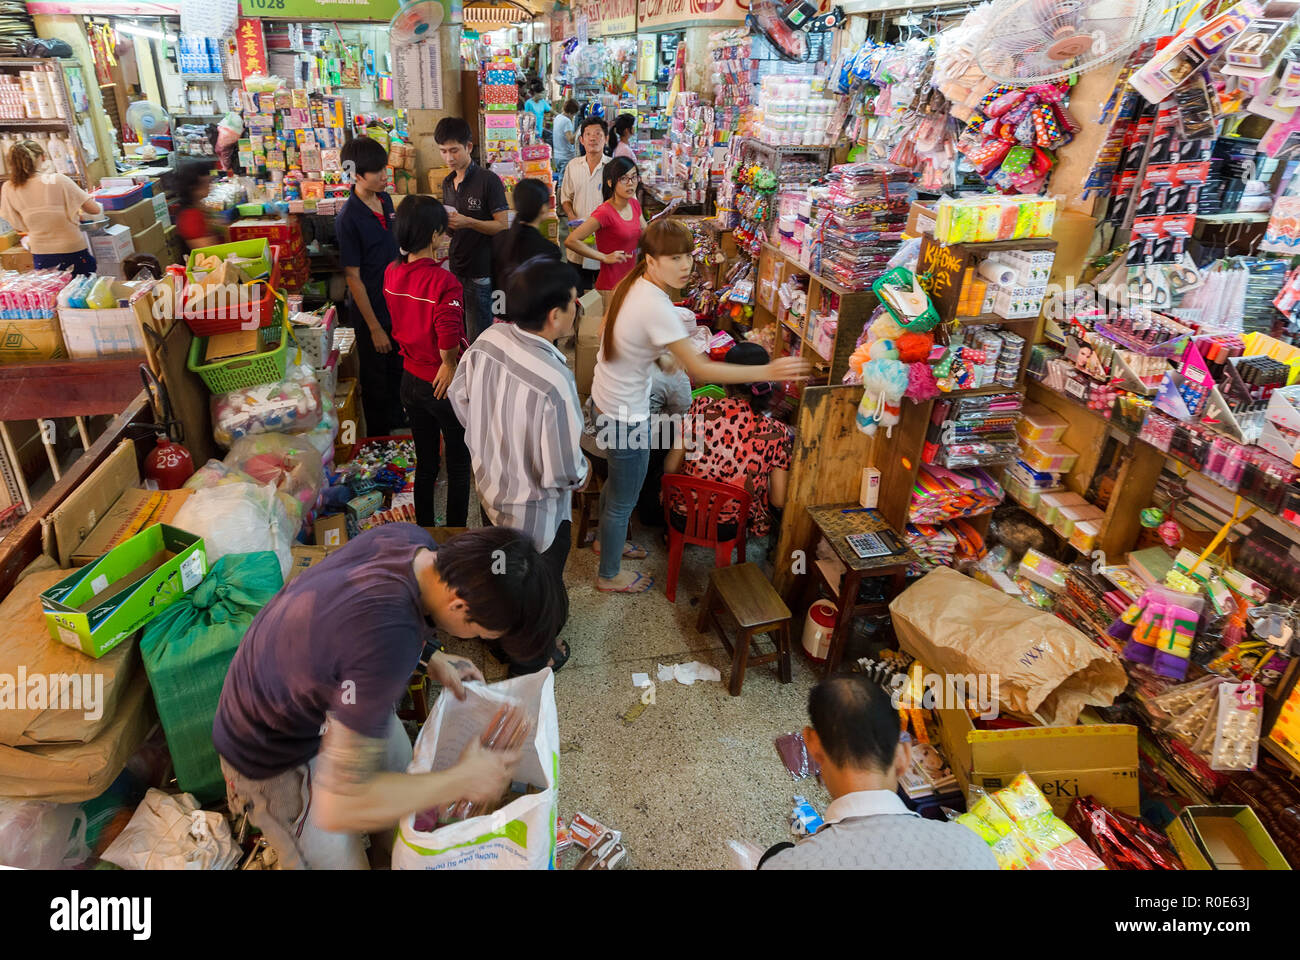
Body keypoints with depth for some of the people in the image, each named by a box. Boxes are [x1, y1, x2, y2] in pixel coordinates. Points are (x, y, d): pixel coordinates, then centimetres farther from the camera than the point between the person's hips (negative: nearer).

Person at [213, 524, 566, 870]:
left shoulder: (413, 538, -19)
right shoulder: (388, 639, -44)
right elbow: (339, 808, -37)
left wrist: (431, 658, -5)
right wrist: (464, 780, -25)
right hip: (274, 750, -7)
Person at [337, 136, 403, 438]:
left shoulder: (385, 200, 1)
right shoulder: (348, 219, -22)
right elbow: (353, 278, -19)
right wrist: (374, 328, -18)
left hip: (397, 306, 7)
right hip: (371, 312, -7)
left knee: (397, 370, 23)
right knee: (376, 381, 10)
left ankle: (397, 418, 45)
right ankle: (379, 439, 28)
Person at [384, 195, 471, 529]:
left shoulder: (391, 273, -2)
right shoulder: (443, 281, -24)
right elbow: (449, 339, -31)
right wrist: (449, 364, -14)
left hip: (410, 380, 7)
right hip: (445, 386, -7)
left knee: (425, 463, 20)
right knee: (459, 465, 12)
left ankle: (424, 526, 32)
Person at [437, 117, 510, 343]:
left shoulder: (488, 180, -10)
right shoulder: (447, 183, 13)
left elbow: (503, 225, -13)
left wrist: (468, 222, -25)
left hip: (479, 271, -7)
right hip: (455, 268, 7)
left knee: (478, 339, 1)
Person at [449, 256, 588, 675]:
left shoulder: (487, 341, -16)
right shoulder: (553, 383, -39)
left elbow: (459, 396, 2)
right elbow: (561, 470, -30)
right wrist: (583, 472, -7)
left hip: (489, 480, 7)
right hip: (533, 506, -7)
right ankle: (530, 661, 47)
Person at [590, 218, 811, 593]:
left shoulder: (633, 283, -3)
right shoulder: (656, 307, -31)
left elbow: (608, 327, 13)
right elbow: (699, 369, -31)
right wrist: (768, 371, -32)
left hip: (606, 397, 9)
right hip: (626, 415, -9)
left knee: (617, 481, 30)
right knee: (624, 500, 11)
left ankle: (607, 539, 55)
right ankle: (610, 575, 32)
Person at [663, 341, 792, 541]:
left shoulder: (701, 409, -16)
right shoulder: (775, 433, -15)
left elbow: (670, 468, -9)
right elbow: (779, 501, -10)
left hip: (683, 519, 0)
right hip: (727, 530, 0)